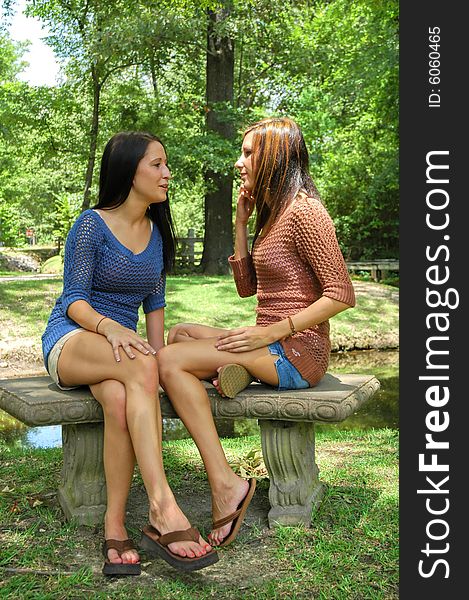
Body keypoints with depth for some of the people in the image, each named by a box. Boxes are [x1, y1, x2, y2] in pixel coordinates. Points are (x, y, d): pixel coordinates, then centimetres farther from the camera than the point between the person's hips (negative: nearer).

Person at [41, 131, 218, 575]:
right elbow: (75, 300, -10)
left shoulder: (157, 232, 13)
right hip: (69, 341, -4)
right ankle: (163, 509, -44)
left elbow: (154, 303, 16)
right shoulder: (91, 225, -4)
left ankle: (115, 527, -30)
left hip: (119, 347, 4)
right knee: (139, 366, -38)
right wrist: (109, 326, -31)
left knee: (119, 398, -35)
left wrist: (156, 357, 0)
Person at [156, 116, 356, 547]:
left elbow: (342, 294, -18)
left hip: (297, 353, -10)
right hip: (273, 346, 10)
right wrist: (241, 221, 11)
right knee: (179, 334, 16)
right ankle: (227, 368, -13)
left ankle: (225, 484, -22)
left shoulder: (303, 210, -13)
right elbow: (247, 286, 18)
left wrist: (271, 332, -19)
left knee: (170, 361, -18)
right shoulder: (273, 211, 17)